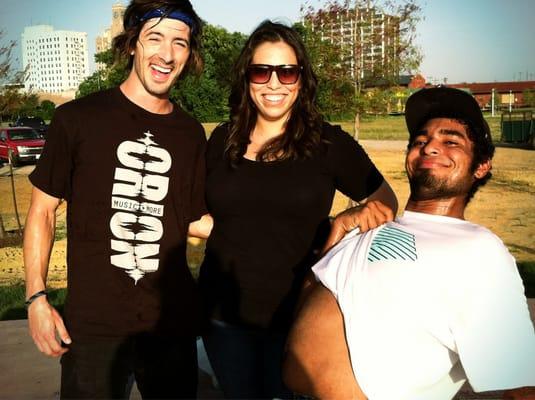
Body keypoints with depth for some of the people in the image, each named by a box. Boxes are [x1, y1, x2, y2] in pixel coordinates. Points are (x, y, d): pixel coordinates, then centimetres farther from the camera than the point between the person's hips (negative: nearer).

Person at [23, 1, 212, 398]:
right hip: (93, 323, -3)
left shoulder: (191, 133, 5)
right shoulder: (78, 118, -5)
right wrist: (37, 297, -7)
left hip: (173, 321, 3)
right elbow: (43, 210, 0)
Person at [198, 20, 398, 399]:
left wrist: (348, 220, -14)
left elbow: (386, 202, 3)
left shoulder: (330, 143, -6)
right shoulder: (223, 140, 2)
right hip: (224, 315, 3)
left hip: (297, 317, -3)